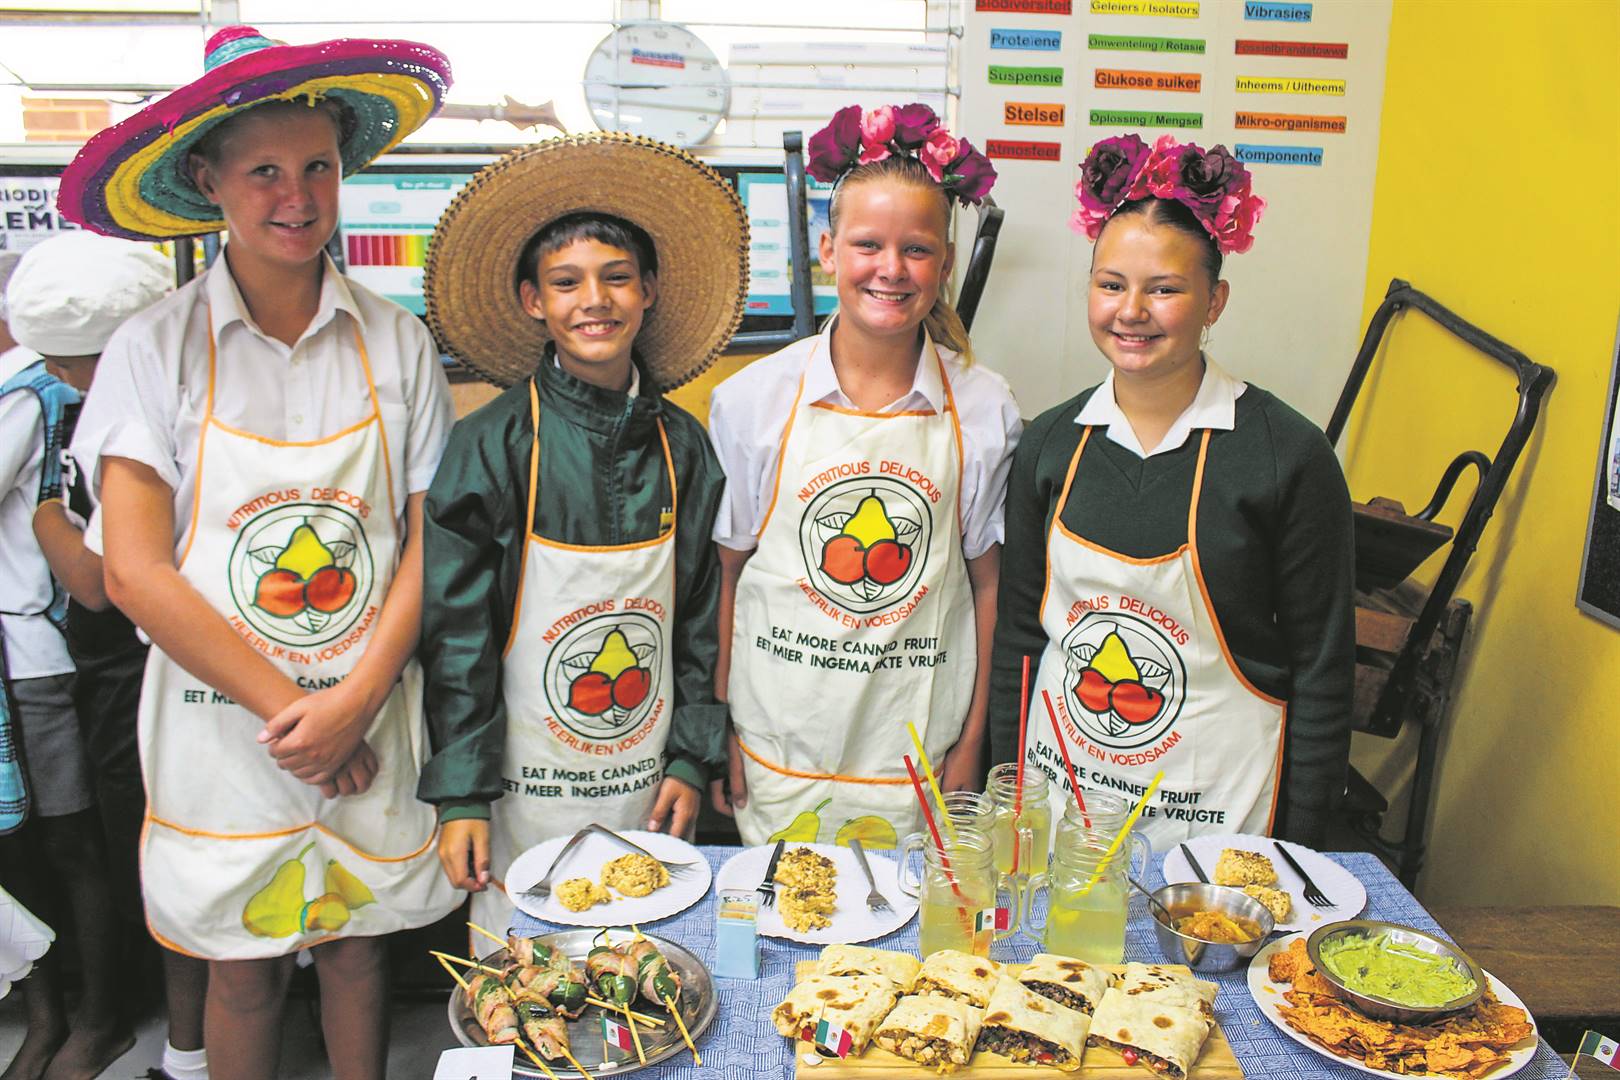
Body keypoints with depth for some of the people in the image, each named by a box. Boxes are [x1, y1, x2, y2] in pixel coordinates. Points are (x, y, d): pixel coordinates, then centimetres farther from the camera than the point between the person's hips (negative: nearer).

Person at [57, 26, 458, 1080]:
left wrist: (353, 701, -13)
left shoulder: (397, 342, -2)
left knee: (359, 949, 17)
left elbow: (427, 544, -2)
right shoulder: (155, 348, -6)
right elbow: (134, 570, -10)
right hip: (219, 728, -1)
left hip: (371, 726, 1)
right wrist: (286, 712, -13)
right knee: (242, 976, 14)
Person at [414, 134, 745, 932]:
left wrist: (690, 760, 5)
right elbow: (456, 633, -7)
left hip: (647, 789, 3)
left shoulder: (681, 445, 1)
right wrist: (461, 795, -9)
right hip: (525, 789, -3)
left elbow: (699, 619, 7)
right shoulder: (491, 445, -10)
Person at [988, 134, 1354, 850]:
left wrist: (1293, 854, -5)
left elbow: (1321, 669, -6)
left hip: (1218, 807, -3)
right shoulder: (1049, 443, -1)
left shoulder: (1288, 454, -12)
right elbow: (1018, 635, 7)